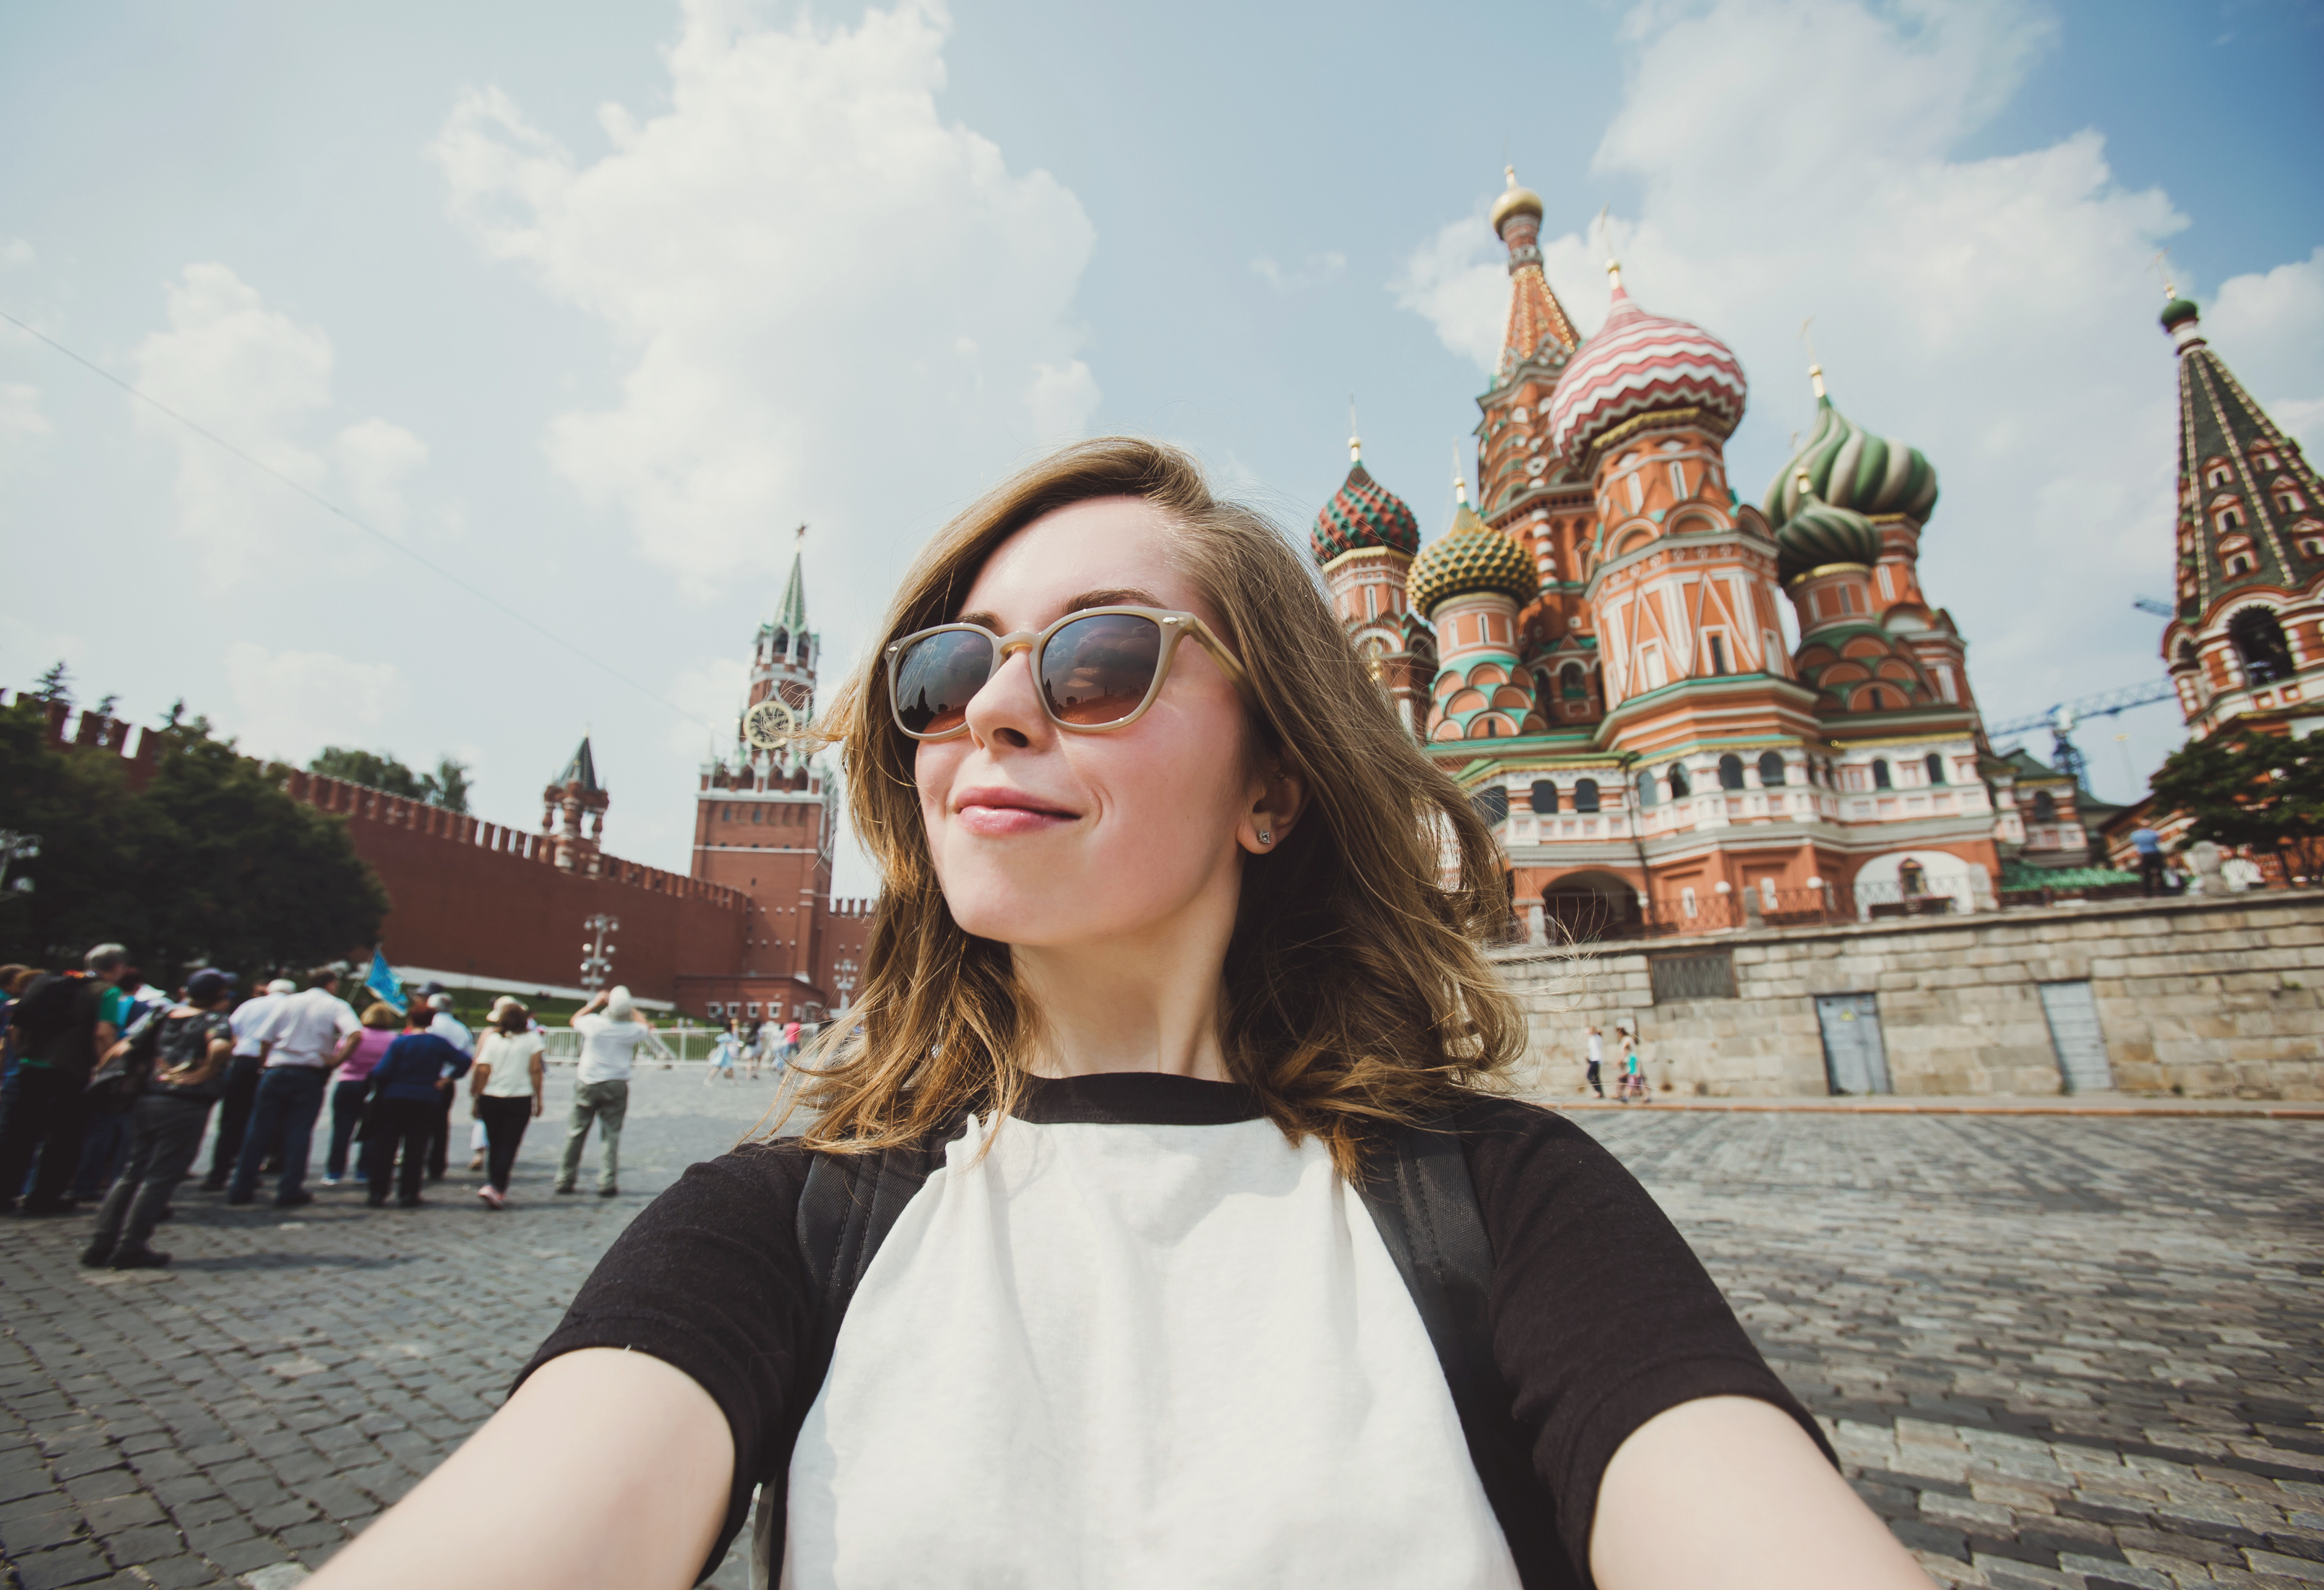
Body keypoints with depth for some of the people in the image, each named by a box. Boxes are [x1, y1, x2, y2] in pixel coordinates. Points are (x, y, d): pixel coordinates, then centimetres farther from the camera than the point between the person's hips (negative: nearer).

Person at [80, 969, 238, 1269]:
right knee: (161, 1177, 1)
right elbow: (220, 1046, -29)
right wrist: (207, 1071, -13)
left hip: (147, 1099, 7)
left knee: (132, 1171, 16)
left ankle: (101, 1242, 18)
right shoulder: (215, 1019, -10)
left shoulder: (167, 1014, 12)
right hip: (185, 1106, -7)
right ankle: (131, 1247, 4)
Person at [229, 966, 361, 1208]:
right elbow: (356, 1034, -17)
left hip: (275, 1072, 3)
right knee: (298, 1132, 3)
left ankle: (241, 1188, 14)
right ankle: (289, 1192, 5)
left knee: (259, 1131, 10)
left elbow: (265, 1038, 5)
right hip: (309, 1076, -3)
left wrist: (263, 1066, 17)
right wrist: (337, 1060, -7)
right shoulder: (336, 1006, 1)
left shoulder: (288, 1001, 10)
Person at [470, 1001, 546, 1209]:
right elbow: (536, 1070, -4)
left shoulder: (491, 1037, 1)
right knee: (509, 1146, 1)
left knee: (495, 1145, 15)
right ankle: (495, 1186, -13)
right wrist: (538, 1099, 3)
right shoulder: (532, 1038, -2)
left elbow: (483, 1071, -3)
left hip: (490, 1099, 3)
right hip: (520, 1100, -2)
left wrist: (476, 1099, 5)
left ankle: (495, 1187, 21)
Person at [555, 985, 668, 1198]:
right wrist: (631, 1009, 22)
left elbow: (575, 1019, 15)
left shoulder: (594, 1022, -10)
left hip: (587, 1084, 1)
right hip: (616, 1085, -1)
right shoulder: (632, 1029, -9)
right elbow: (645, 1026, 18)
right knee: (612, 1135, 4)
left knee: (575, 1133, 12)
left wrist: (595, 1003, 21)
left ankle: (565, 1180, 20)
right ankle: (607, 1183, 4)